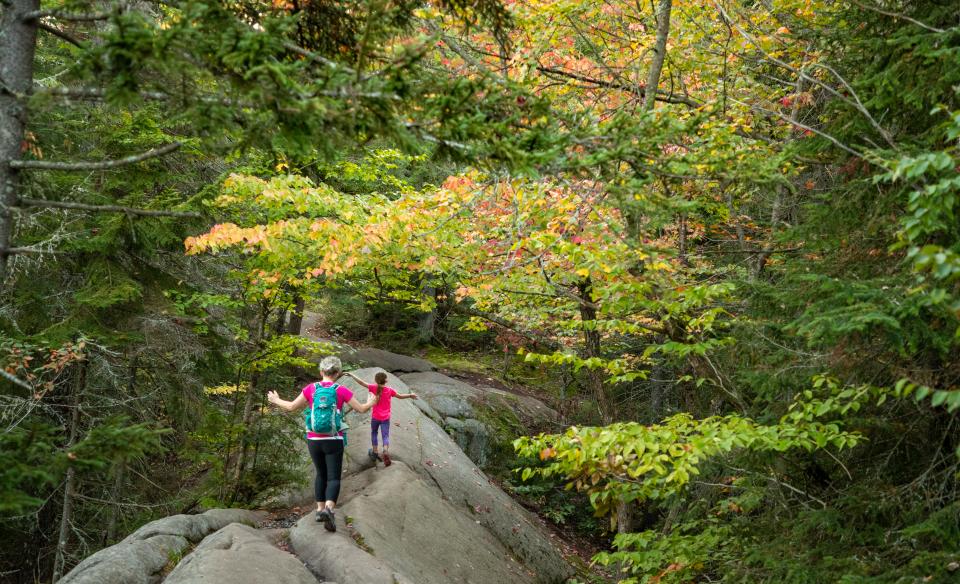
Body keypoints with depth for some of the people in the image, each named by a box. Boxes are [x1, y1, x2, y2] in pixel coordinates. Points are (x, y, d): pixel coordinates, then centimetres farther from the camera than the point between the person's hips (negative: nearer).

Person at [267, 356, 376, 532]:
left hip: (313, 440, 3)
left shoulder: (311, 389, -2)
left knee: (321, 474, 22)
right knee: (334, 478, -1)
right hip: (333, 441, -3)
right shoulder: (341, 391, -7)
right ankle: (328, 509, -24)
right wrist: (371, 403, 23)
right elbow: (361, 409, 0)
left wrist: (275, 401, 24)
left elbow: (292, 407, 6)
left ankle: (320, 509, 24)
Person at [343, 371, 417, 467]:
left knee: (373, 433, 22)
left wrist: (352, 375, -2)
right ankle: (385, 451, -25)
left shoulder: (374, 388, -11)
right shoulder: (390, 390, -6)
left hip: (375, 417, 0)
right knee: (385, 435, 1)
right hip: (385, 418, 0)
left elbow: (361, 382, -10)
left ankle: (375, 452, 27)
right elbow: (400, 396, 6)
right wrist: (410, 395, 21)